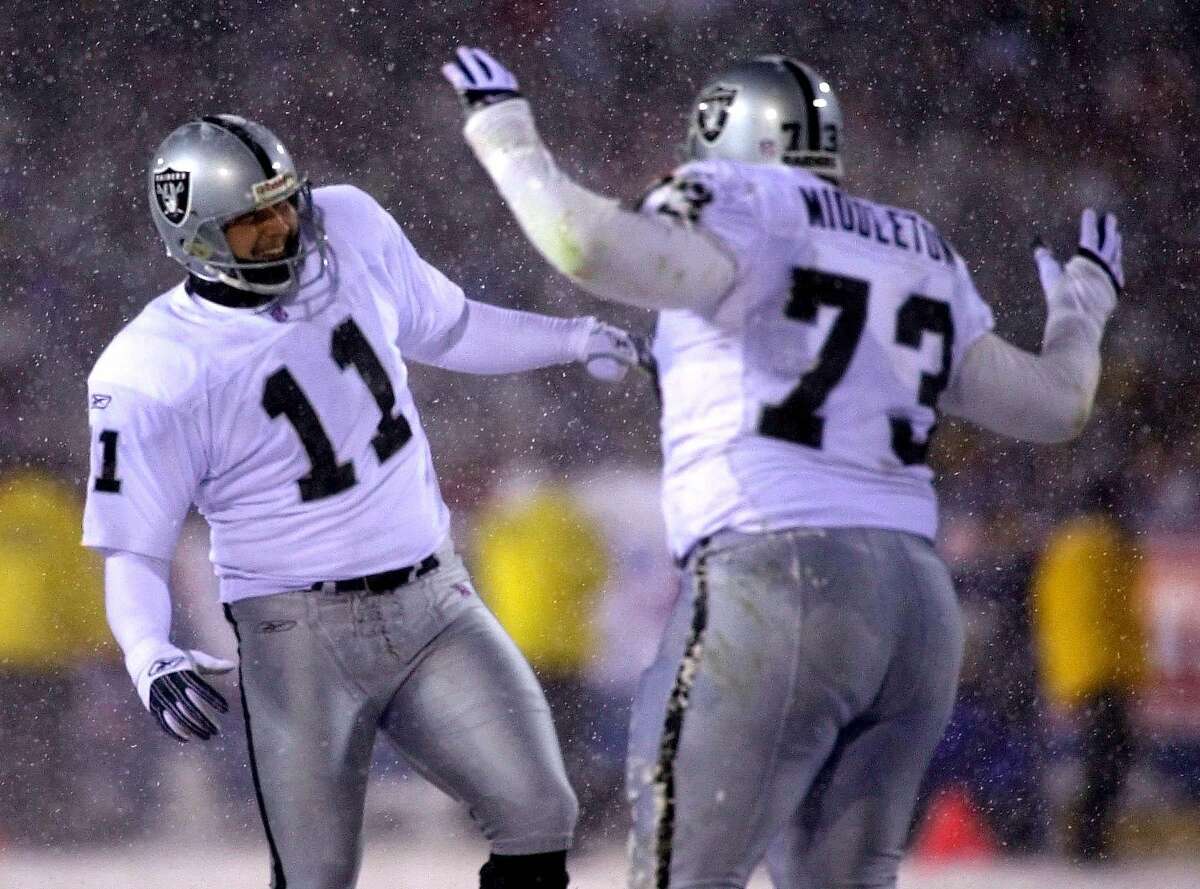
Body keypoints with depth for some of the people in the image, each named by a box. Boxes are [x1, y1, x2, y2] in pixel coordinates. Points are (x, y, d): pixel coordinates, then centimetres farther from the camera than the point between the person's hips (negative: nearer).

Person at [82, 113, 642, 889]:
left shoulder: (352, 230, -2)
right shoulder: (153, 373, -15)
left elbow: (443, 330, 19)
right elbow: (133, 547, -13)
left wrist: (573, 340, 15)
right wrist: (149, 657, -31)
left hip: (435, 602, 5)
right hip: (301, 635, -5)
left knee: (539, 817, -6)